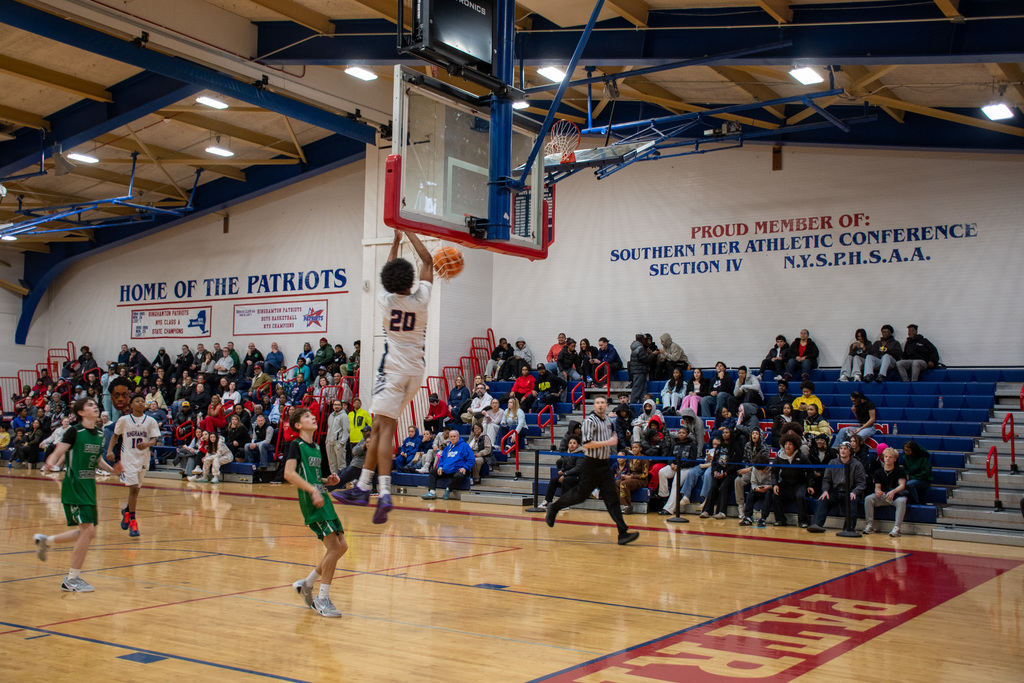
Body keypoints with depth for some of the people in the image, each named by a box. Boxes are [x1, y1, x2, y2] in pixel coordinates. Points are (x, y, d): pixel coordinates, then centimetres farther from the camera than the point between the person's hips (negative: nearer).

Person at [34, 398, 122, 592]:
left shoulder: (99, 433, 9)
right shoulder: (74, 431, -11)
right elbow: (57, 453, -16)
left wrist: (111, 469, 4)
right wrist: (49, 464, -36)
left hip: (89, 487, 8)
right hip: (74, 487, -8)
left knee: (89, 533, 14)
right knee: (87, 530, -12)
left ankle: (46, 541, 35)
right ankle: (72, 579, 0)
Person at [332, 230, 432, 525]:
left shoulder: (386, 301, -5)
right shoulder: (421, 299, -2)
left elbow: (390, 275, 17)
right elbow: (427, 261, 12)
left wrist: (395, 241, 27)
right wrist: (409, 232, 18)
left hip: (393, 370, -4)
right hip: (416, 371, 4)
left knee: (385, 429, -11)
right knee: (380, 427, 8)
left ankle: (384, 494, -24)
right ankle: (362, 488, 9)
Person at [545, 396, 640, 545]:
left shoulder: (607, 419, 11)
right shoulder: (590, 420, -12)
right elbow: (586, 444, -22)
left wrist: (613, 437, 13)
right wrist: (608, 442, -19)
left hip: (605, 465, 6)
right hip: (592, 464, -6)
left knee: (612, 499, -1)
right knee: (580, 495, 6)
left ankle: (623, 533, -6)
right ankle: (553, 508, 31)